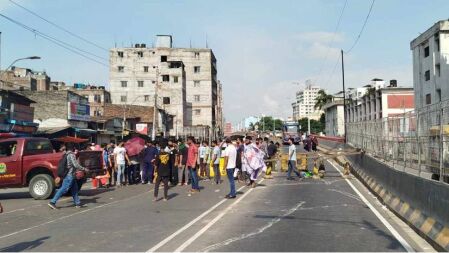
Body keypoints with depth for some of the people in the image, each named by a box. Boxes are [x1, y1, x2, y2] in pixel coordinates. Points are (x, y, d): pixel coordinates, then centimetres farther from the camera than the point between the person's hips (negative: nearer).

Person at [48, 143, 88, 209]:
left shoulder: (66, 154, 12)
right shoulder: (71, 155, -15)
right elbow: (76, 165, -20)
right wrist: (84, 169, -9)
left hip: (68, 175, 10)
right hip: (70, 175, -10)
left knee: (74, 189, 13)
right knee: (63, 189, -7)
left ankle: (78, 203, 16)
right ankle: (52, 202, -6)